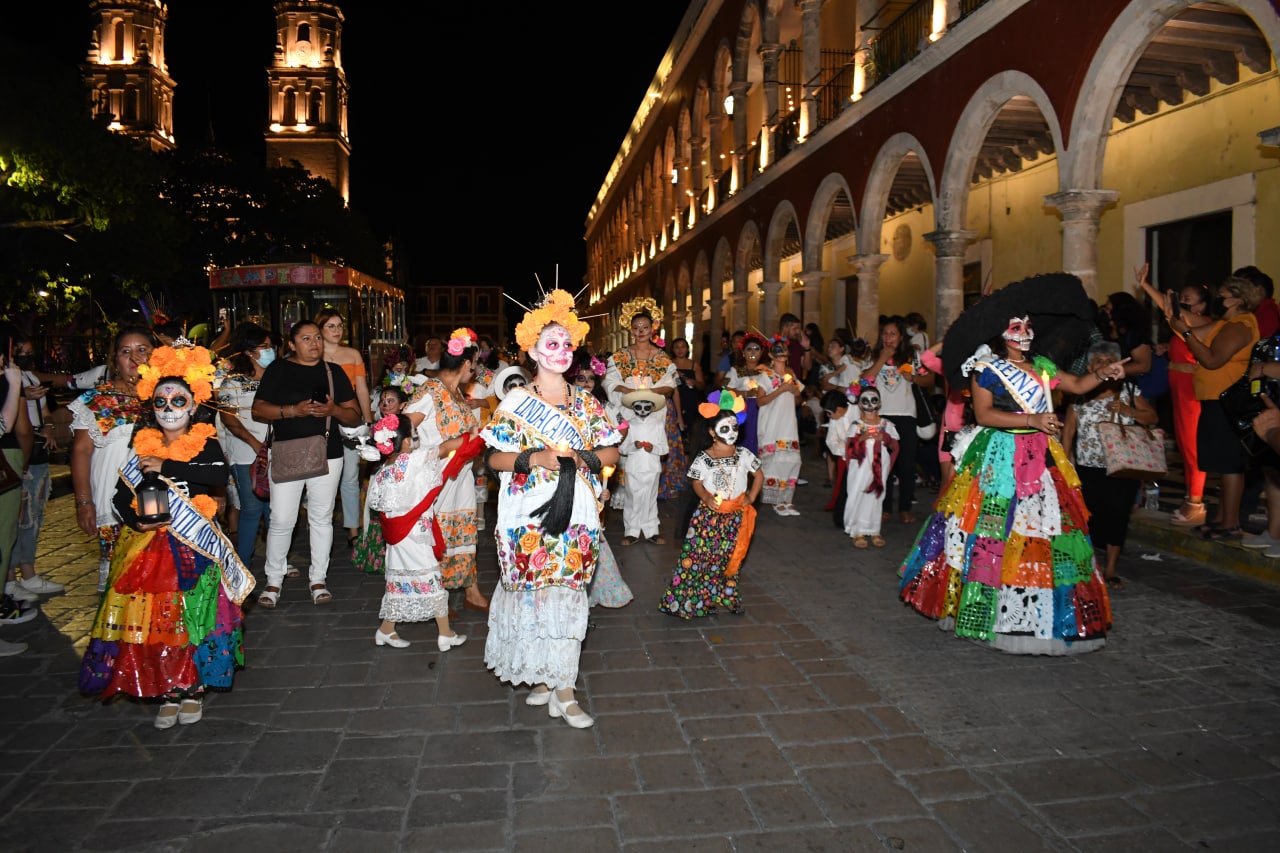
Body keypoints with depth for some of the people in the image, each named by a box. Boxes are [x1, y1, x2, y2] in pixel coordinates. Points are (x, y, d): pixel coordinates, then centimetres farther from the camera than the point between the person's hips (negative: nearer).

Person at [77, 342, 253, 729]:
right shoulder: (142, 447, 8)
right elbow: (121, 496, 8)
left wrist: (166, 466, -21)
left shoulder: (205, 443, -1)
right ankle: (166, 692, 17)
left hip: (196, 547, -3)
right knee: (153, 618, 2)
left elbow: (219, 475, -21)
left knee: (196, 616, -1)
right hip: (149, 545, 3)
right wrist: (137, 521, -12)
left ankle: (193, 687, 16)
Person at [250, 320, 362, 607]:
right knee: (281, 520, -2)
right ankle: (273, 581, 14)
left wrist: (334, 409, -14)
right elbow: (258, 410, -3)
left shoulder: (334, 371, 9)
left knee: (322, 518, 8)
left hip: (327, 455, 2)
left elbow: (355, 416, 7)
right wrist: (293, 410, -17)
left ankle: (318, 579, 19)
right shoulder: (278, 369, 4)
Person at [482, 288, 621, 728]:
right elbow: (496, 459, -2)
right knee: (532, 593, 1)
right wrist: (534, 458, -18)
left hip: (575, 515, 2)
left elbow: (611, 452, 8)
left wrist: (582, 458, -11)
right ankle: (539, 674, 21)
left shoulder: (586, 403, 9)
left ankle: (561, 686, 12)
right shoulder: (517, 402, 0)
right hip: (529, 516, -2)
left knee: (568, 594, 4)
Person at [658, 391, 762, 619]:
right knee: (698, 556, -3)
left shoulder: (744, 455, -1)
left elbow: (759, 475, 11)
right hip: (709, 515, -2)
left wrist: (751, 498, 2)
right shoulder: (703, 458, -8)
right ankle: (688, 600, 7)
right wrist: (706, 498, -19)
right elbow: (697, 483, -1)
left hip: (735, 516, 3)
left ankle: (725, 598, 25)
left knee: (730, 558, 10)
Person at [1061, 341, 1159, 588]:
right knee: (1089, 518, 2)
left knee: (1118, 517, 5)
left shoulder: (1129, 391, 5)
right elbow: (1068, 430, 4)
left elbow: (1153, 417, 4)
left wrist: (1129, 411, -13)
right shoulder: (1080, 394, 3)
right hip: (1088, 469, -1)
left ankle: (1110, 569, 18)